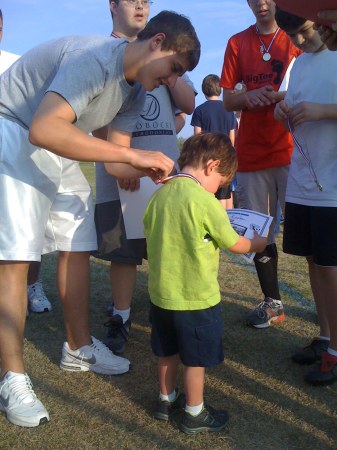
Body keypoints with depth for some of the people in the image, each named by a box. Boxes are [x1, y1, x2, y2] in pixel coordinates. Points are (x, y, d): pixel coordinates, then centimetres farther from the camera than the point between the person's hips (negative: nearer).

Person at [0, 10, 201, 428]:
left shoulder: (135, 91, 3)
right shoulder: (96, 59, -26)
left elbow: (116, 160, 6)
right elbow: (43, 129, -39)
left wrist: (154, 170, -15)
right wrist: (132, 154, -38)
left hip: (57, 150, 9)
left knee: (77, 247, 7)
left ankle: (78, 348, 22)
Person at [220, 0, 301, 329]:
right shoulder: (237, 43, 11)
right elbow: (228, 100, 10)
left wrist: (282, 95, -20)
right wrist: (249, 97, -12)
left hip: (291, 150, -3)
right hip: (251, 152, 3)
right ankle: (272, 302, 20)